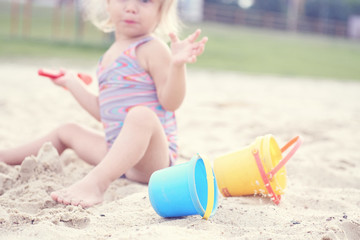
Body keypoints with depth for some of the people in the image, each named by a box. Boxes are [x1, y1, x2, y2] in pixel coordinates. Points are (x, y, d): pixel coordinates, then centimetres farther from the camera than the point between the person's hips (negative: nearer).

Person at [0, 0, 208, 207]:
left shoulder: (152, 48, -9)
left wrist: (177, 64, -34)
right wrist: (73, 83, 30)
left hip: (153, 153, -9)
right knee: (68, 131, 23)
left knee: (141, 114, -40)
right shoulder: (109, 57, 16)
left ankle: (96, 182, -54)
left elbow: (170, 102, -18)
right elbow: (102, 111, 21)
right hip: (116, 150, 9)